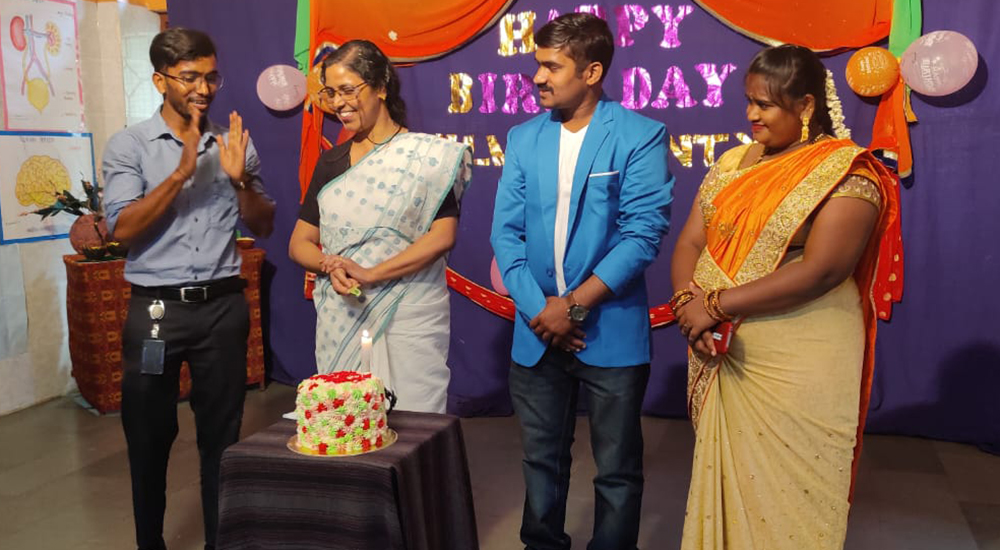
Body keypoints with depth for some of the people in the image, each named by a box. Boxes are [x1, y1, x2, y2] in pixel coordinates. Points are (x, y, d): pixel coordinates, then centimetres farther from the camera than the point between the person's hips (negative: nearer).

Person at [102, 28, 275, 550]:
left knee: (222, 435, 10)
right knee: (149, 437, 10)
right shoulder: (128, 145, -2)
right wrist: (182, 171, -19)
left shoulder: (235, 143, 6)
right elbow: (123, 228, -12)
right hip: (155, 309, -2)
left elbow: (264, 227, 6)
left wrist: (240, 179, -11)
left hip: (223, 306, 2)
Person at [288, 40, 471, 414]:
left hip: (409, 320, -4)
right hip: (340, 322, 4)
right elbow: (299, 243, 14)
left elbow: (443, 236, -11)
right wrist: (330, 266, -7)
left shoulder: (427, 155, -2)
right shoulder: (330, 163, 14)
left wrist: (370, 273, -14)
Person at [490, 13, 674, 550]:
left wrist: (574, 305, -15)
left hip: (611, 333, -4)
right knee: (541, 459, 17)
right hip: (537, 332, 4)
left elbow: (643, 235, -13)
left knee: (617, 469, 9)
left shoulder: (640, 137, -7)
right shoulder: (523, 138, 6)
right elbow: (506, 232, 2)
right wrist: (538, 309, -9)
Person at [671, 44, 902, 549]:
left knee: (785, 494, 6)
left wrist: (716, 304, -18)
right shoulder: (731, 164, 10)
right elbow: (689, 244, 7)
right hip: (724, 360, 5)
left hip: (800, 366, -5)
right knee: (724, 479, 15)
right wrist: (688, 301, -14)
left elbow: (820, 270, -19)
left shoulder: (846, 173, -9)